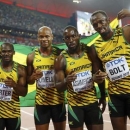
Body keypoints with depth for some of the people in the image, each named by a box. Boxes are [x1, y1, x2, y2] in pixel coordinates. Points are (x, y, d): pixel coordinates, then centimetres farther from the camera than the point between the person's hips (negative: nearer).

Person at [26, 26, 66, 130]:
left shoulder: (60, 54, -4)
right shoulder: (32, 57, 0)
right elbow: (29, 81, 7)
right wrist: (33, 77, -14)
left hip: (58, 100, 0)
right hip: (40, 102, 1)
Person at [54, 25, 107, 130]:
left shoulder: (90, 52, -3)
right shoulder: (61, 60, -10)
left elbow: (99, 75, 5)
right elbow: (58, 87, -10)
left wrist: (103, 97, 4)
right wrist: (65, 81, -31)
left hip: (92, 101, 3)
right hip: (74, 104, -2)